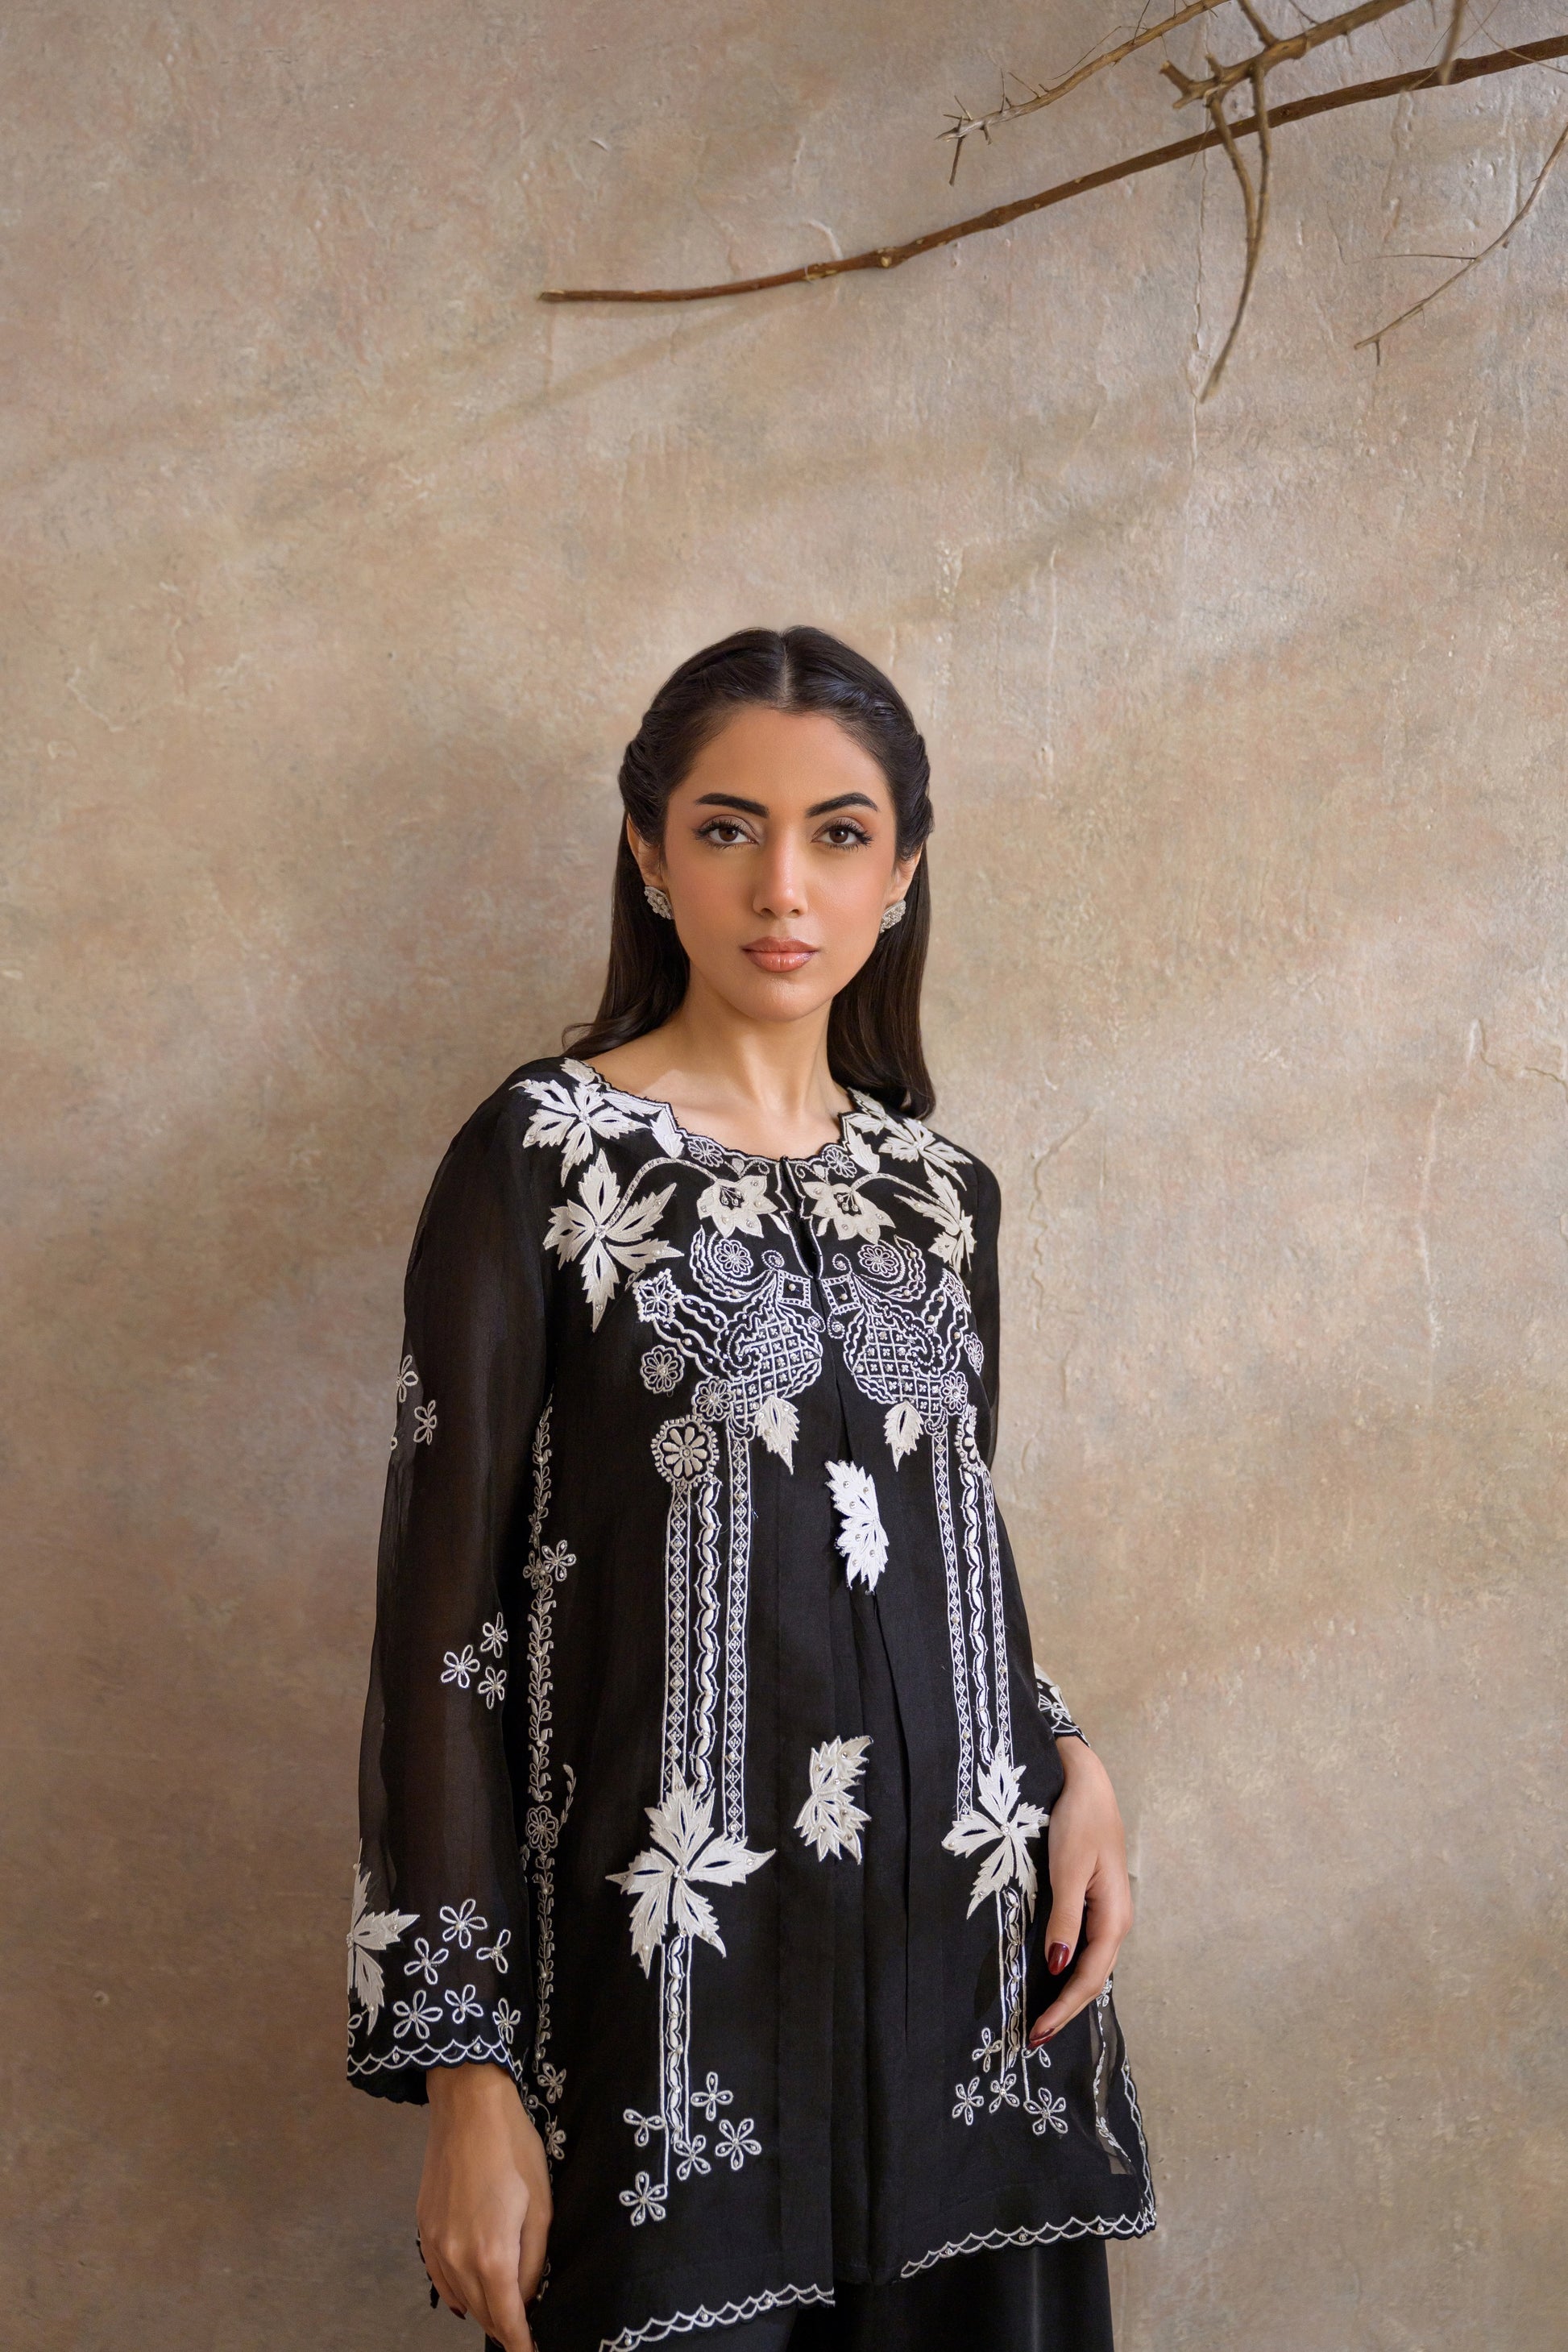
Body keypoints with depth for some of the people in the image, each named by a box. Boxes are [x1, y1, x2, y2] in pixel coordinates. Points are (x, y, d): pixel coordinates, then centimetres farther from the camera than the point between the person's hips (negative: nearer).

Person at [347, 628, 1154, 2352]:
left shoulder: (940, 1185, 9)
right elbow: (446, 1611, -8)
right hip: (678, 1965, -5)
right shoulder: (543, 1160, -6)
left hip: (969, 1946, 5)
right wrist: (464, 2071, -12)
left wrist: (1065, 1760, -2)